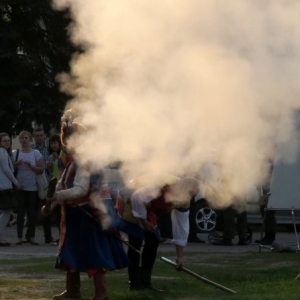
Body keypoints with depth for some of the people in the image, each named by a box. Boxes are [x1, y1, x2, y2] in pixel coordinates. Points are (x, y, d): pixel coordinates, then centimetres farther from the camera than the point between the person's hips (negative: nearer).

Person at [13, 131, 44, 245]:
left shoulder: (36, 153, 3)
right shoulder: (15, 153, 5)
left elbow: (41, 169, -2)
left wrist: (30, 165, -16)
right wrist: (16, 164, -14)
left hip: (33, 187, 0)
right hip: (20, 187, 0)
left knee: (32, 213, 1)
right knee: (20, 212, -1)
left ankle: (31, 236, 7)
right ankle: (20, 237, 1)